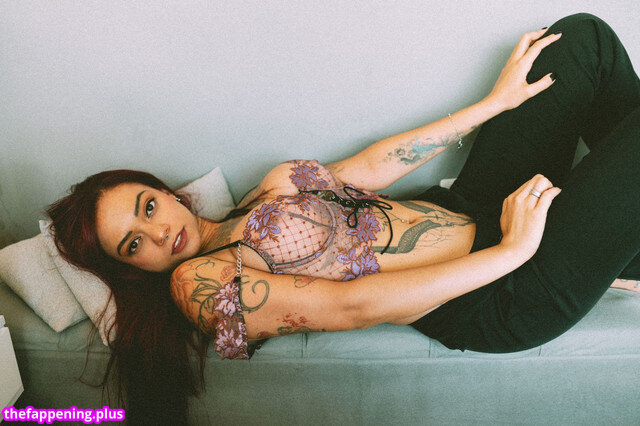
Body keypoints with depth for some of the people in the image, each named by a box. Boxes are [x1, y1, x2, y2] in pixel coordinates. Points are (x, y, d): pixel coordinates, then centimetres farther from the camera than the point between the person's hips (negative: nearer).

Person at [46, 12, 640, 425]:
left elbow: (373, 164, 8)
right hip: (500, 300, -8)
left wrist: (498, 100, 7)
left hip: (472, 205, 8)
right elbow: (350, 306, -22)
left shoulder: (271, 187, 8)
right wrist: (511, 249, -21)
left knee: (583, 37, 7)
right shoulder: (197, 283, -14)